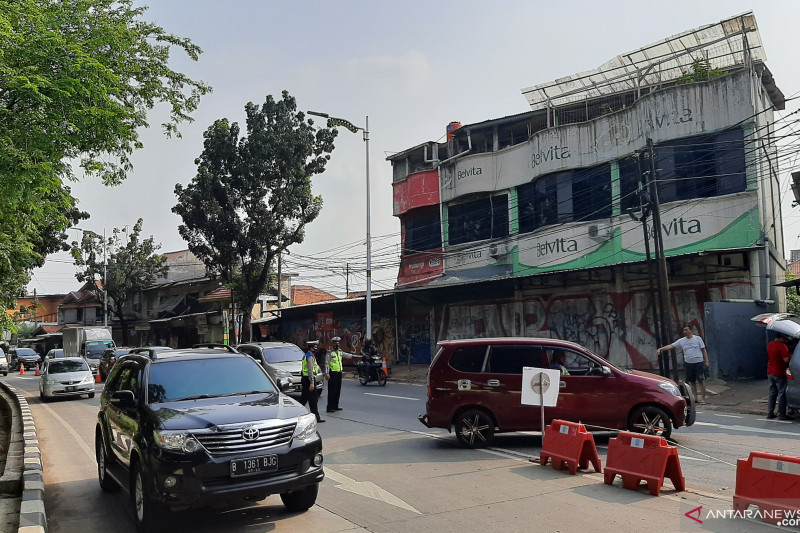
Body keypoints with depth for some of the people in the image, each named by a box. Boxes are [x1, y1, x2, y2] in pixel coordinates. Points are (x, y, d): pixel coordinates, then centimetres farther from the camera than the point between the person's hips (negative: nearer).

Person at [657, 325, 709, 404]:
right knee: (692, 382, 9)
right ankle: (695, 397, 18)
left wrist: (706, 361, -3)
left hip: (698, 363, -4)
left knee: (701, 381, -2)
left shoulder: (697, 338, -2)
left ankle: (703, 398, 3)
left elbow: (703, 350, 1)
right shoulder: (681, 341, 4)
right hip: (688, 363, 4)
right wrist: (660, 349, -14)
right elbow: (671, 346, -2)